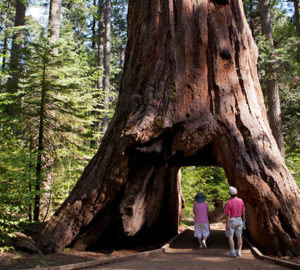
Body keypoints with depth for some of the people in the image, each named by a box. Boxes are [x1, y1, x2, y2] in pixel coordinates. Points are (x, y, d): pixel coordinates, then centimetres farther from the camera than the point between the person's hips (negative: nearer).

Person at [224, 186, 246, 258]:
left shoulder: (228, 203, -20)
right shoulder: (240, 201, -5)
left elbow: (228, 215, -18)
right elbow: (243, 212, 6)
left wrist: (227, 224, -13)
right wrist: (244, 219, 22)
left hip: (231, 221, -5)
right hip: (239, 220, 5)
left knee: (230, 237, 3)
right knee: (239, 236, 11)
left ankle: (232, 253, 0)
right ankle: (239, 252, 12)